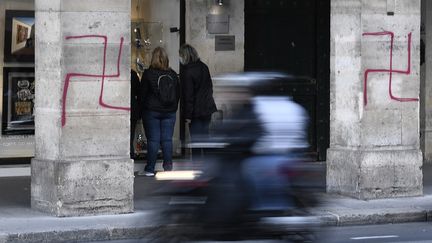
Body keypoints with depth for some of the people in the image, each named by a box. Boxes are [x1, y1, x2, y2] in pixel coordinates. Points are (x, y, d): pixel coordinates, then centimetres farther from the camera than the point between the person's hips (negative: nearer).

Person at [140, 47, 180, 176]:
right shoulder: (173, 74, 4)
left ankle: (150, 169, 0)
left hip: (151, 111, -3)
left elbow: (143, 93, -3)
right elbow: (178, 94, 10)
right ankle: (168, 166, 4)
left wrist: (141, 110, 6)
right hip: (169, 112, 3)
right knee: (167, 140, 5)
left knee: (153, 140, -2)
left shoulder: (148, 74, -7)